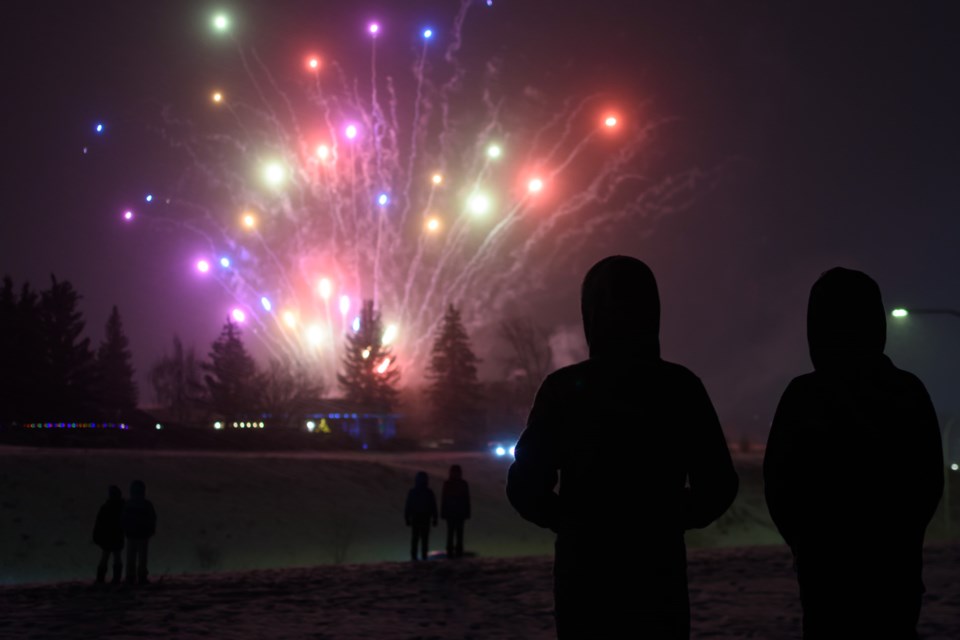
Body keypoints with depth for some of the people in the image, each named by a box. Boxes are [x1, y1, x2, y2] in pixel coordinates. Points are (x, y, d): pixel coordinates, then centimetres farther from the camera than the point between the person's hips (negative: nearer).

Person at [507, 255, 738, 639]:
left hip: (584, 571, 0)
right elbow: (718, 484, -1)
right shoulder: (680, 387, -4)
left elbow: (525, 485, -5)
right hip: (659, 573, 0)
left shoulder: (564, 388, -5)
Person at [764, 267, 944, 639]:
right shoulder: (911, 392, -1)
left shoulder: (804, 395, -11)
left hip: (829, 562, -3)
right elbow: (930, 480, 8)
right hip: (897, 559, 3)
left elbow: (779, 483, -4)